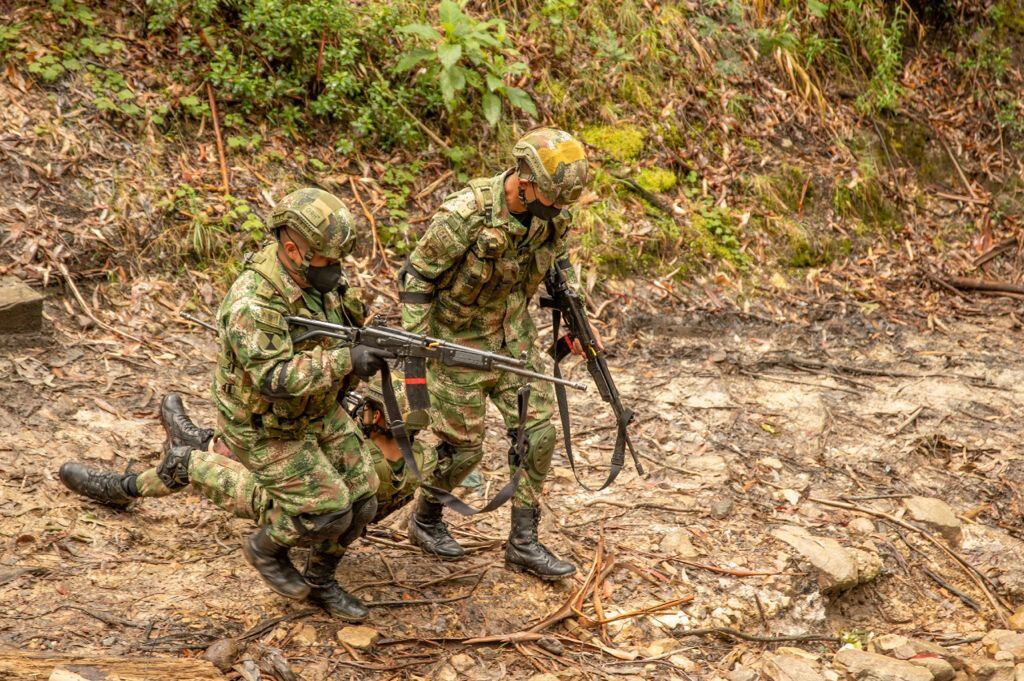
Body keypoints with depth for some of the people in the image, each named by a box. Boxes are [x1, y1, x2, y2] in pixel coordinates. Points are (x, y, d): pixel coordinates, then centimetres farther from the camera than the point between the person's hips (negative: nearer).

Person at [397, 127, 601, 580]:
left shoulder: (551, 215, -10)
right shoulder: (466, 213, -29)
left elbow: (557, 264, 12)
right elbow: (415, 277, -20)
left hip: (514, 338, 6)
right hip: (459, 342, -6)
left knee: (538, 433, 0)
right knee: (463, 447, 3)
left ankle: (523, 543, 11)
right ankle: (425, 521, 31)